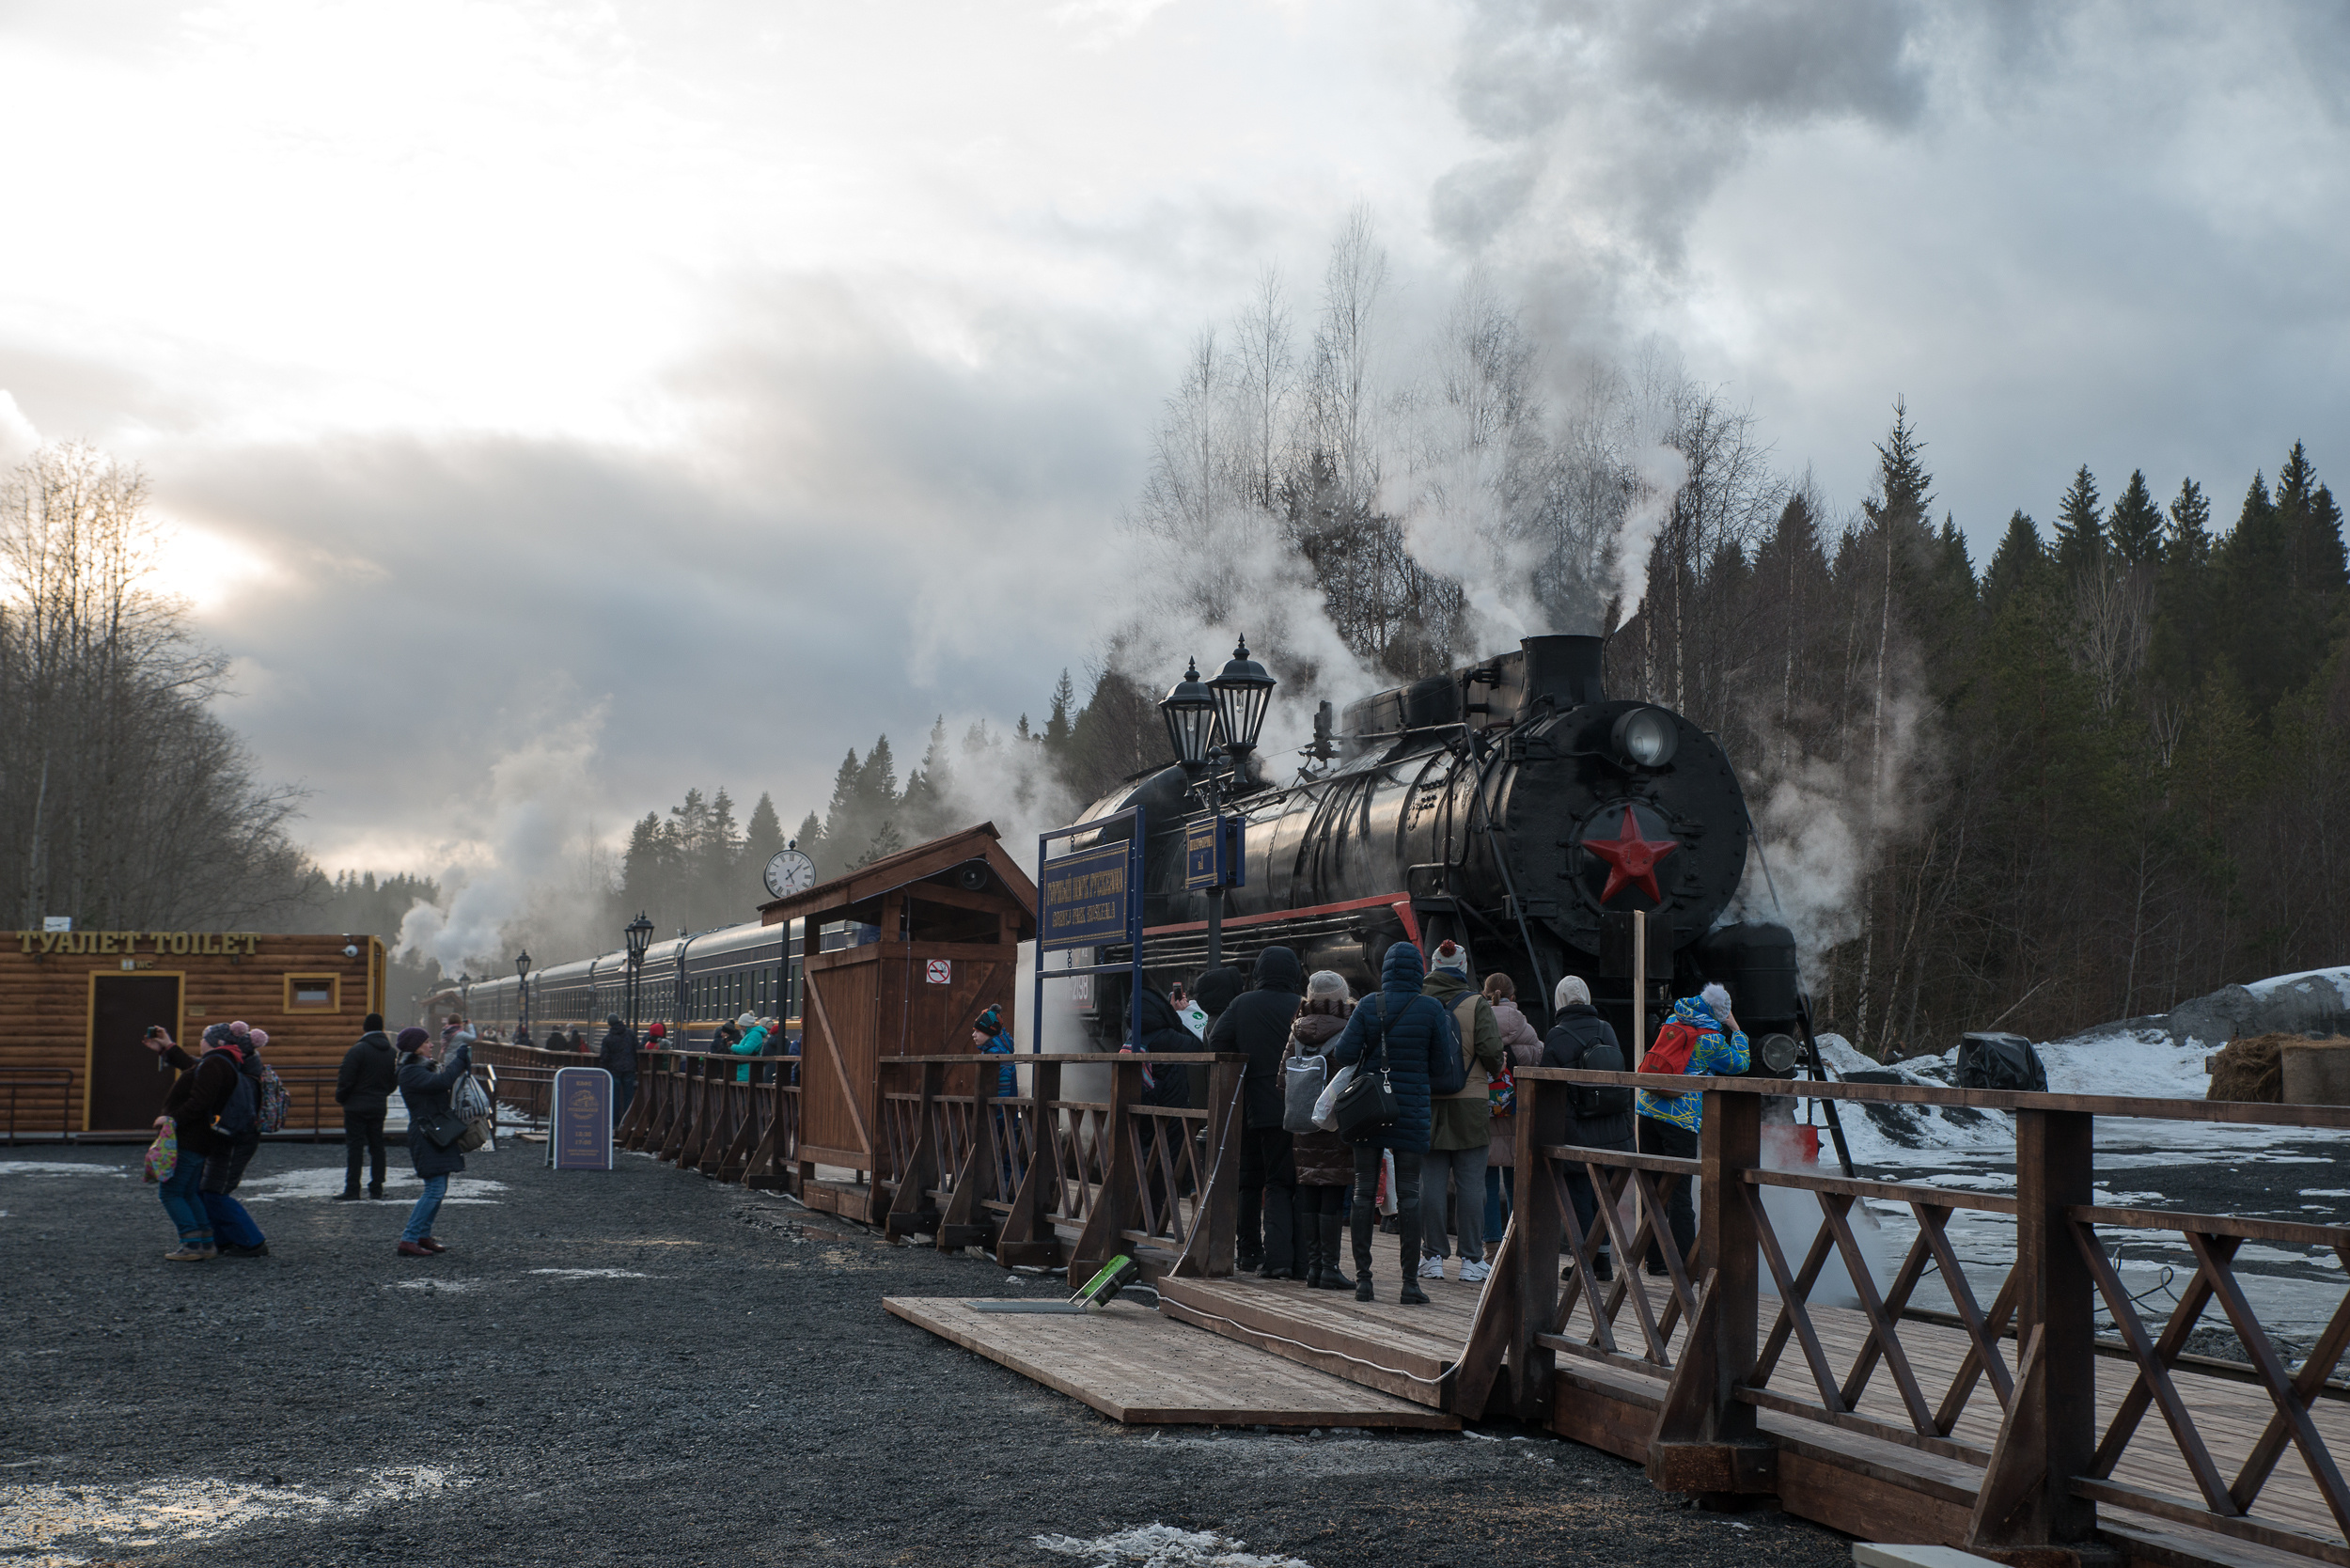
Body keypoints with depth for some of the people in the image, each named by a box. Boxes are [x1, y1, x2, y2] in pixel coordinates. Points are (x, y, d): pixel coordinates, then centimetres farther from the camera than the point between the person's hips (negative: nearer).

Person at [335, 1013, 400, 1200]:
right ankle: (376, 1187, 10)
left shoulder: (357, 1050, -14)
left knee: (354, 1146, -3)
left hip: (356, 1106, -6)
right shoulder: (392, 1053, 6)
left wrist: (340, 1098, 2)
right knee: (377, 1146, 10)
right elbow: (395, 1081, 12)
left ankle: (352, 1188, -4)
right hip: (379, 1106, 6)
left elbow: (346, 1079, -14)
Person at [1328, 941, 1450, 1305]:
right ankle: (1409, 1282, 1)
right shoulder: (1430, 1010, -6)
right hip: (1411, 1111, -1)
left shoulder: (1367, 1006, -3)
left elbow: (1343, 1054, -7)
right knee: (1408, 1194, 3)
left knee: (1364, 1192, 8)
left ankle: (1363, 1278, 9)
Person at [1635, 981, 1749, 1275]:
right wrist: (1735, 1029, 16)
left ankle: (1655, 1259, 15)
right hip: (1681, 1118, -5)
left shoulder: (1672, 1022, 11)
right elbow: (1740, 1064, 9)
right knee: (1679, 1191, -2)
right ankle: (1683, 1264, -1)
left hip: (1648, 1108, 6)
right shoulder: (1711, 1040, -6)